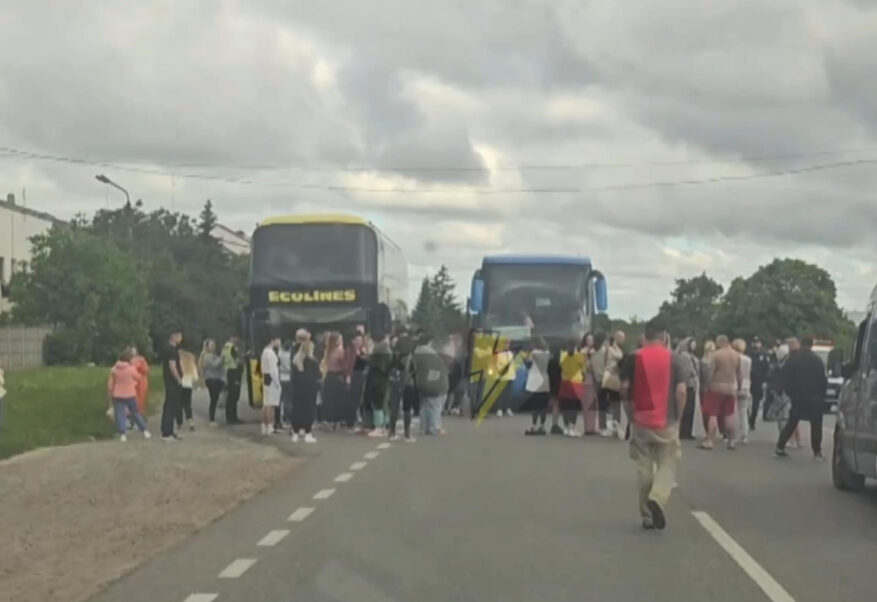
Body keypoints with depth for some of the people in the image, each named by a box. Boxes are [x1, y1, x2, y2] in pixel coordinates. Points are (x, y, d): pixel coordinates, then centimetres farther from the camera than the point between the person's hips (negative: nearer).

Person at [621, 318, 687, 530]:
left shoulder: (634, 358, 0)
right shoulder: (674, 358, -3)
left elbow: (625, 388, -3)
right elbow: (681, 390, -9)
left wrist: (631, 412, 10)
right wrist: (678, 415, 3)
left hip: (641, 420, 2)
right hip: (666, 421, -1)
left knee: (644, 468, 10)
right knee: (666, 465, 6)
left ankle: (647, 515, 13)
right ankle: (658, 498, -22)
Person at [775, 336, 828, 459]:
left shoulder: (791, 359, 0)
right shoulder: (817, 360, -8)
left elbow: (785, 378, 2)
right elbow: (823, 380, -6)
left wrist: (789, 392, 11)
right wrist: (822, 395, 4)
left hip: (796, 397, 3)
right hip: (813, 398, -3)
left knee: (792, 422, 13)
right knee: (816, 424, 5)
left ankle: (780, 448, 9)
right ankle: (817, 452, 3)